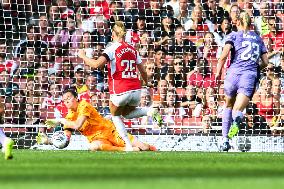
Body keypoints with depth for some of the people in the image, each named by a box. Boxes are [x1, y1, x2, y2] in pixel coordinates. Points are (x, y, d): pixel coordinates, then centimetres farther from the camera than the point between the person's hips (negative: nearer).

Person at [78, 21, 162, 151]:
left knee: (115, 116, 22)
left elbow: (96, 64, -19)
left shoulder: (113, 48, -7)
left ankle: (129, 145, 9)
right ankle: (150, 111, 2)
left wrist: (83, 56, -2)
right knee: (127, 114, 30)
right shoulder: (133, 49, 10)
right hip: (136, 90, 5)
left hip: (120, 91, -5)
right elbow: (143, 71, 16)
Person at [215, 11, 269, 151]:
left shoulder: (234, 35, 10)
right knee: (237, 111, -7)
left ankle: (225, 140, 18)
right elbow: (265, 62, 19)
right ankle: (237, 118, -45)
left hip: (234, 72, -1)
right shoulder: (258, 39, 21)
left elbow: (224, 55, -4)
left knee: (228, 106, 22)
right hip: (251, 76, 1)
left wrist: (218, 72, 7)